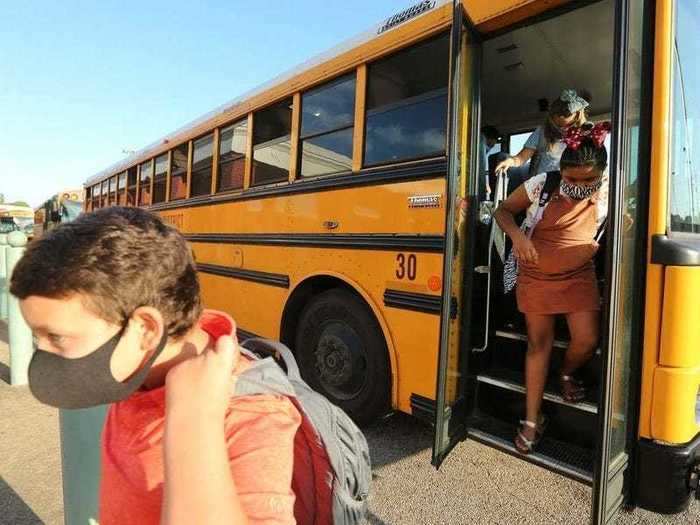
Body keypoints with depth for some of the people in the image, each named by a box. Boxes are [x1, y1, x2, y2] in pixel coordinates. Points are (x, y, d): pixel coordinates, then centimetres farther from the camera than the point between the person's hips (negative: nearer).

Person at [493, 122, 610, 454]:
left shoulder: (607, 191, -7)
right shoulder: (541, 185, -13)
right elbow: (504, 210, -2)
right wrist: (517, 235, -21)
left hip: (579, 277, 2)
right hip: (536, 276, -1)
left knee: (587, 340, -6)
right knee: (539, 343, 4)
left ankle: (566, 374, 34)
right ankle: (532, 420, 15)